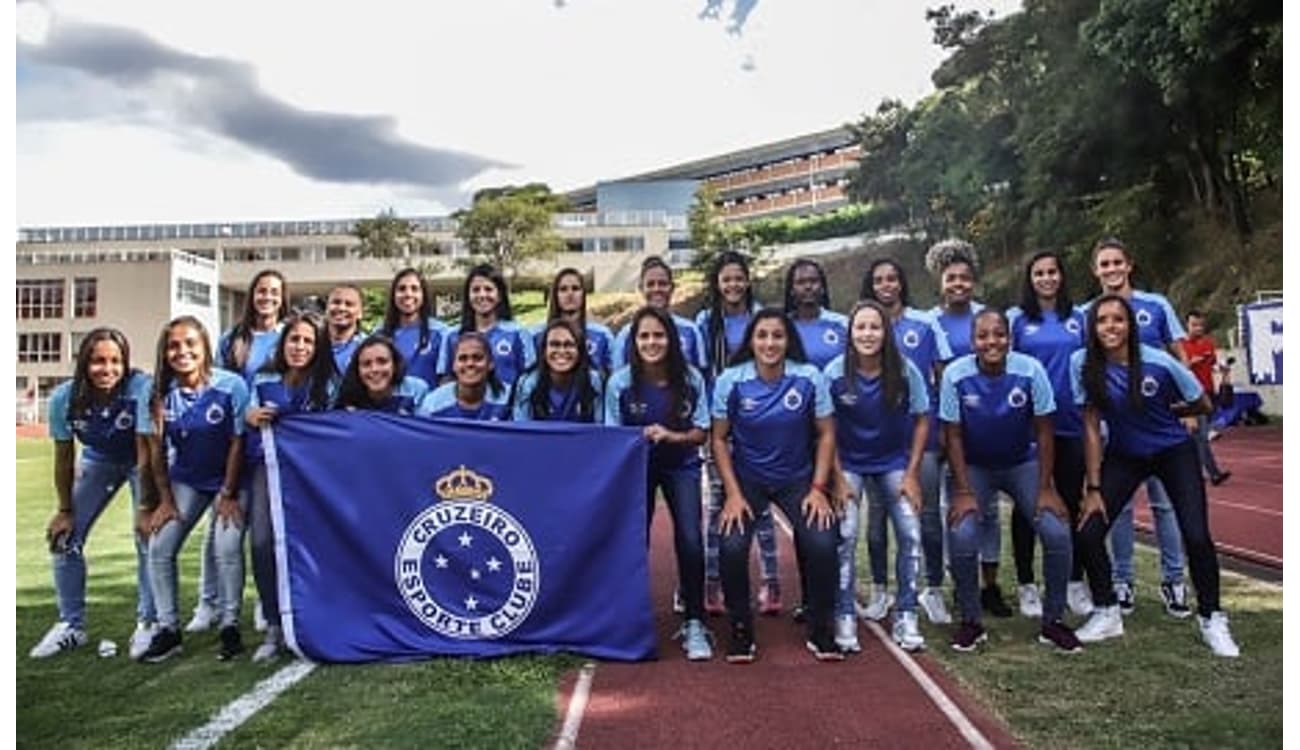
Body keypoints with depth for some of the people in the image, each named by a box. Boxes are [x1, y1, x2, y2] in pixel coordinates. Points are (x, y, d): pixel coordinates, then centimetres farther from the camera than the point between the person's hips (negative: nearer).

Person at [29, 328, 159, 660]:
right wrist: (65, 510, -4)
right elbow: (64, 457, -10)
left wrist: (147, 507, -29)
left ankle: (148, 624, 1)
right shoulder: (65, 397, -22)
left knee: (148, 537, -15)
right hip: (97, 461, 4)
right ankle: (71, 625, 19)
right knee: (64, 538, 2)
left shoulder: (141, 388, -35)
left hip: (141, 462, -4)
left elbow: (146, 451, -30)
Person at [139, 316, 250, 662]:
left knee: (227, 548, -16)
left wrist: (228, 495, -12)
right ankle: (167, 629, 12)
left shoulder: (231, 385, -20)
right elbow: (157, 449, -2)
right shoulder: (162, 393, -10)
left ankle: (230, 627, 1)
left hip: (230, 479, -4)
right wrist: (165, 500, -2)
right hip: (186, 480, 4)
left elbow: (237, 443, -15)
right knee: (159, 548, -3)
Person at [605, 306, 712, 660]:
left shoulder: (691, 379, -13)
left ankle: (693, 624, 3)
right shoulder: (620, 382, -14)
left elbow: (701, 432, -7)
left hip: (681, 466, 0)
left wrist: (670, 436, -23)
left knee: (690, 541, -14)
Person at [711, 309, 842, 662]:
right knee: (732, 546, -21)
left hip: (798, 478, 1)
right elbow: (719, 438, -4)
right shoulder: (730, 381, -11)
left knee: (822, 543, -20)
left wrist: (818, 488, -9)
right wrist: (733, 493, -11)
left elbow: (826, 434, -2)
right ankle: (741, 629, 4)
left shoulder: (810, 378, -10)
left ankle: (821, 629, 6)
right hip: (747, 478, 0)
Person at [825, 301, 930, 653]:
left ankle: (906, 617, 9)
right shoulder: (835, 372, -16)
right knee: (845, 535, -14)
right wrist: (838, 478, -13)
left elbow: (922, 420, -4)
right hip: (849, 464, -1)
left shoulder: (905, 370, -14)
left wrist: (911, 474, -7)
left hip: (894, 462, 1)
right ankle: (845, 618, 0)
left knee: (911, 534, -8)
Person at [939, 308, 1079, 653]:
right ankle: (971, 621, 3)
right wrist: (963, 492, -13)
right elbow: (953, 435, -11)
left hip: (1023, 464, 1)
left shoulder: (1030, 370, -19)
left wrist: (1045, 488, -10)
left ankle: (1052, 621, 8)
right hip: (974, 467, -1)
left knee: (1057, 531, -14)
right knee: (961, 535, -20)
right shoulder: (956, 375, -20)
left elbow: (1043, 431, -9)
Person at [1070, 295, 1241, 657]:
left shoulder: (1160, 363, -22)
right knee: (1088, 532, -9)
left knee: (1196, 536, -12)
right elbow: (1092, 426, -12)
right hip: (1123, 456, 2)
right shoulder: (1084, 364, -17)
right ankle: (1107, 614, 13)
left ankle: (1211, 619, 14)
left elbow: (1203, 406, -4)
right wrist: (1093, 488, -11)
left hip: (1174, 453, -1)